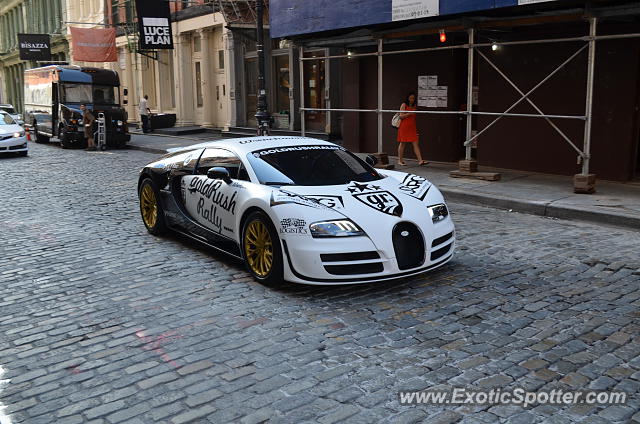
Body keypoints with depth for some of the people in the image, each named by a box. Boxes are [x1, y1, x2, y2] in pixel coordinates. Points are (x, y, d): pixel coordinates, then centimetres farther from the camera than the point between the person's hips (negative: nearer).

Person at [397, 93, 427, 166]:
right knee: (402, 143, 3)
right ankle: (400, 160, 11)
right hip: (404, 127, -5)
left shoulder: (414, 106, 14)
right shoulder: (404, 105, -3)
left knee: (415, 144, -2)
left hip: (412, 128, 5)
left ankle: (420, 160, -7)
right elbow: (401, 116, -9)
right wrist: (409, 113, -19)